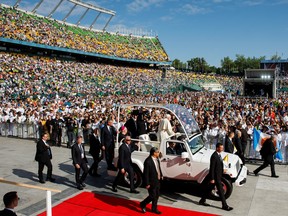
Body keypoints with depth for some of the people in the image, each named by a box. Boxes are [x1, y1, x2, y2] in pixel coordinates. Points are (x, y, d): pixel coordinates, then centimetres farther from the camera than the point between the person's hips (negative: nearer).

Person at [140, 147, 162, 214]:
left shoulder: (156, 159, 0)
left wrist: (161, 175, 14)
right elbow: (146, 173, -21)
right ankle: (143, 204, 26)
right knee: (152, 196, 1)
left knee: (157, 195, 16)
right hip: (152, 182, -8)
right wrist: (147, 184, -18)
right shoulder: (148, 161, -25)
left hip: (157, 181, 8)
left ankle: (154, 208, 32)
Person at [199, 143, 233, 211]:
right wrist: (212, 179, -19)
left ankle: (202, 201, 30)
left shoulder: (218, 155, 6)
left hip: (218, 176, 9)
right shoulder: (214, 156, -24)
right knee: (221, 191, 1)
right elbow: (212, 168, -22)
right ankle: (224, 205, 13)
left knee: (209, 188, 18)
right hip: (215, 177, -9)